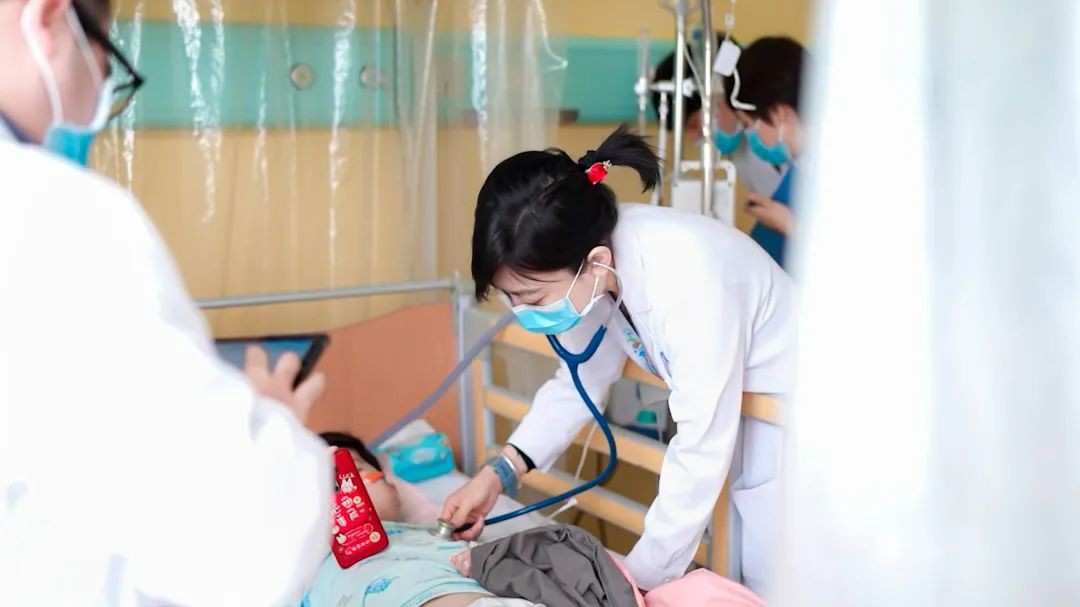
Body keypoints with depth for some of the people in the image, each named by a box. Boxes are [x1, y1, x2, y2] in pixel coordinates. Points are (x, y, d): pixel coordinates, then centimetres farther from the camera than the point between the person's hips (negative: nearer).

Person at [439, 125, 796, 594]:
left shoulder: (686, 277, -37)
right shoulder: (590, 248, -13)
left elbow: (702, 451, -31)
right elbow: (583, 377, 2)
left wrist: (641, 579, -22)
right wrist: (500, 472, -9)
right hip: (723, 412, 7)